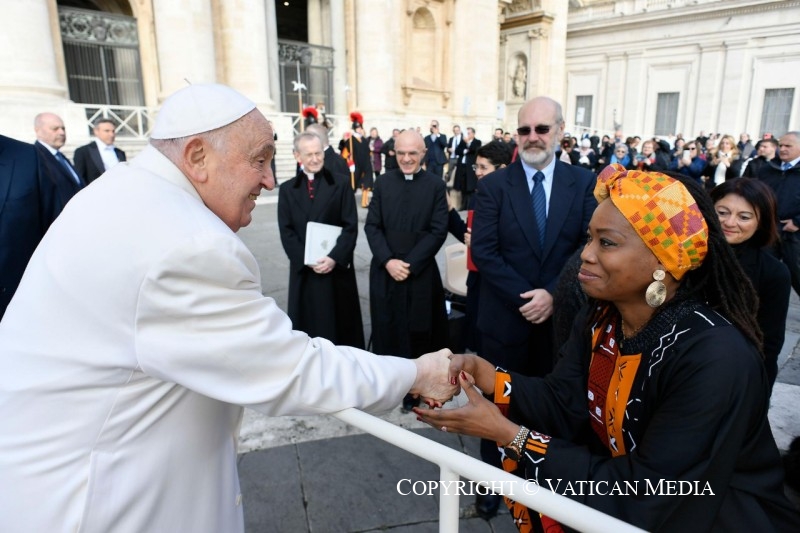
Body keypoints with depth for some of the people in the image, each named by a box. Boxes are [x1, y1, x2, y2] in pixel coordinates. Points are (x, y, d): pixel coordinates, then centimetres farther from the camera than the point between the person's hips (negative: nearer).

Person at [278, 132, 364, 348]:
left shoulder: (341, 184, 1)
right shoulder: (287, 190, 5)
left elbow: (351, 226, -5)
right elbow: (286, 232, 0)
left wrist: (334, 258, -16)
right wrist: (307, 261, -12)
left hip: (337, 266, -1)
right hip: (304, 269, 1)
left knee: (342, 321, 8)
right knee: (307, 321, 8)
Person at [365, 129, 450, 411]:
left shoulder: (436, 184, -1)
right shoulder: (384, 182, 5)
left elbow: (439, 231, -7)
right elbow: (372, 226, 2)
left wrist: (409, 264, -14)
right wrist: (388, 260, -12)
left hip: (421, 272, -2)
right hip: (385, 271, 2)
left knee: (418, 331, 7)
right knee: (386, 328, 8)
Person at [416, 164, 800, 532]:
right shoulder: (601, 316, -7)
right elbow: (564, 404, -8)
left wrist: (508, 434, -28)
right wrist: (479, 371, -23)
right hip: (623, 483, 5)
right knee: (527, 475, -2)